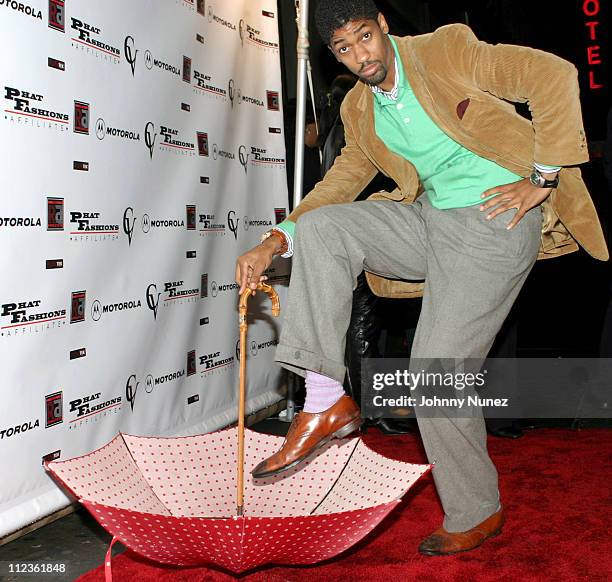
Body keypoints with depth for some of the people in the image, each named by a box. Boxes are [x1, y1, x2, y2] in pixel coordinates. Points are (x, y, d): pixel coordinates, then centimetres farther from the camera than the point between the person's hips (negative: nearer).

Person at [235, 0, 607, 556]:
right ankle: (326, 401, -11)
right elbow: (343, 180, 16)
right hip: (429, 218, 7)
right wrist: (274, 243, 4)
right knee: (319, 227, -12)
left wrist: (543, 178, -15)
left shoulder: (447, 49, -9)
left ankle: (476, 514, 13)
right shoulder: (358, 109, 11)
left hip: (496, 223, -6)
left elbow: (555, 76, -13)